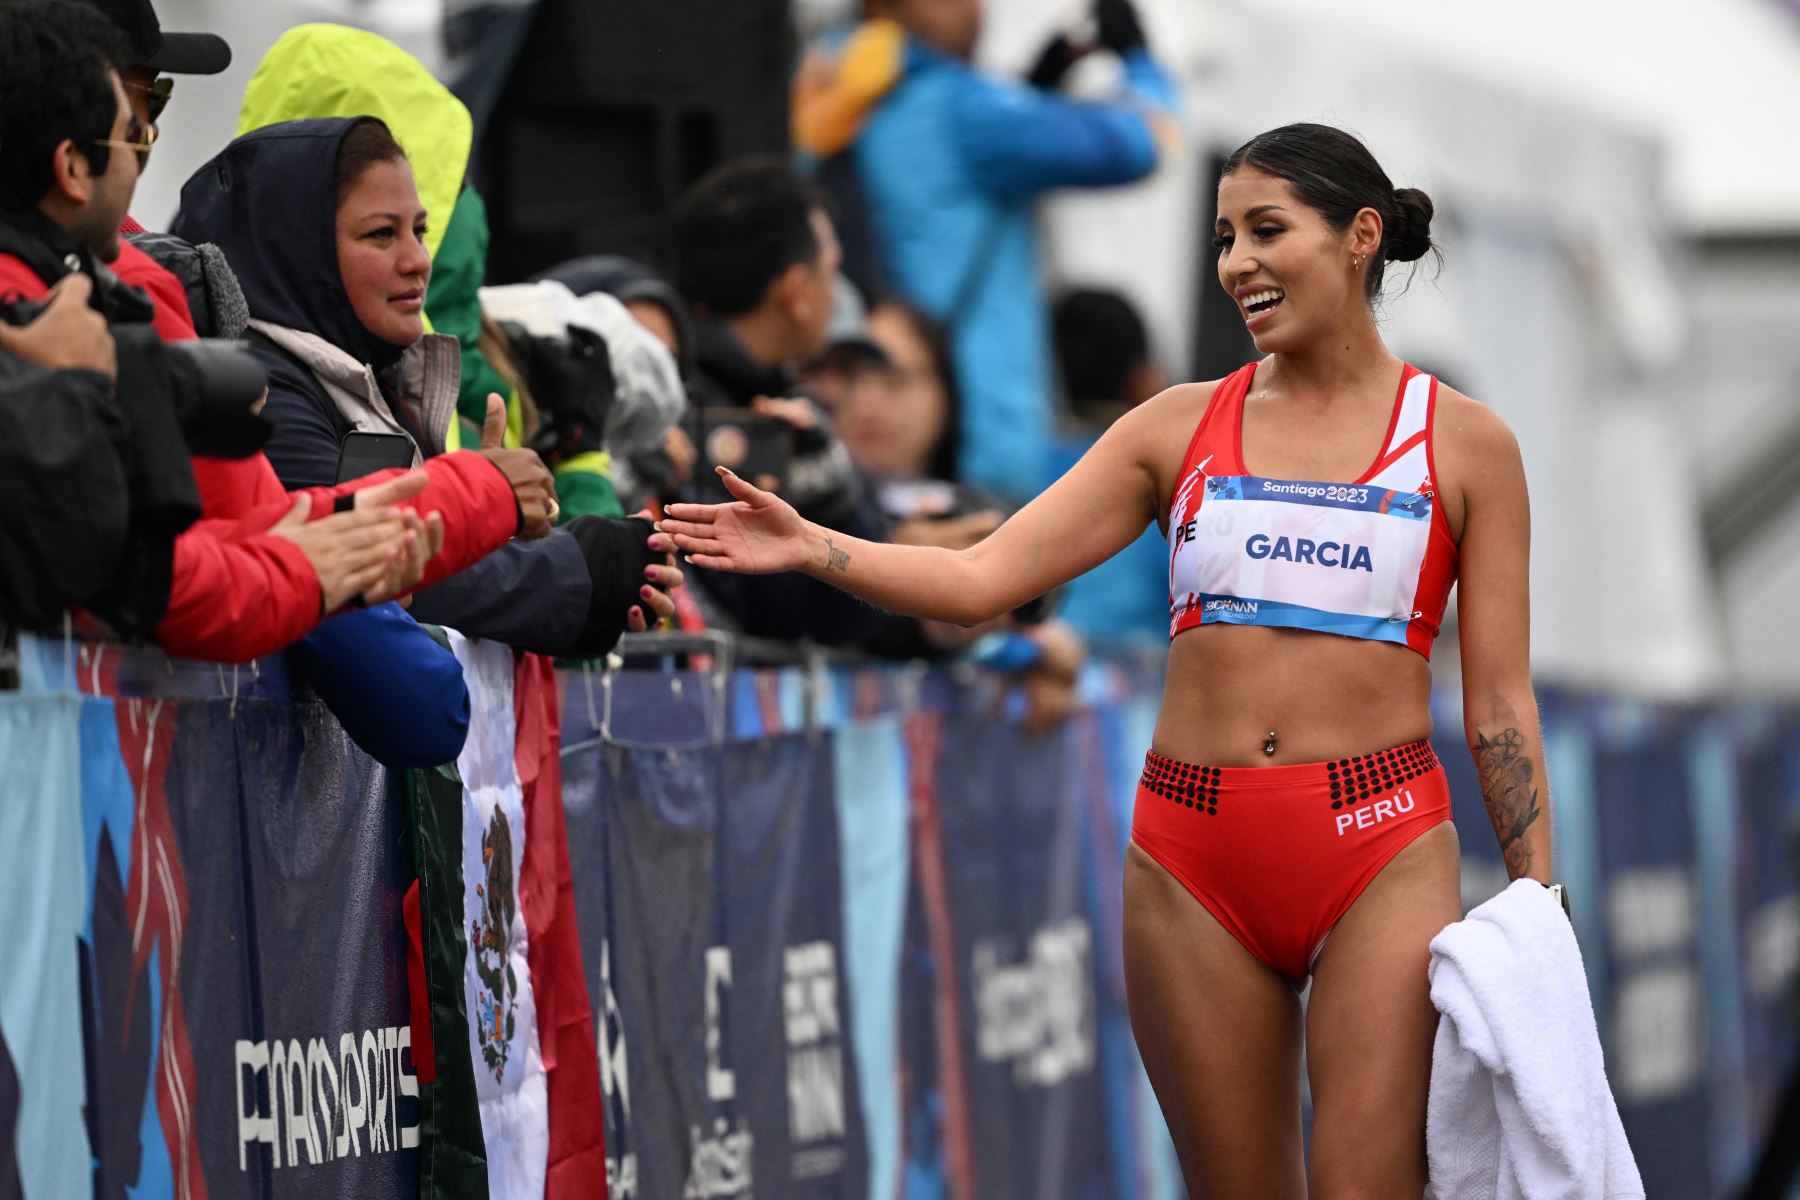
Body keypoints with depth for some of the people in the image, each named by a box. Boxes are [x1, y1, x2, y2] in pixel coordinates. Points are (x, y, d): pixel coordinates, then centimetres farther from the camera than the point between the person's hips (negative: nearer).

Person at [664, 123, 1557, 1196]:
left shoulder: (1463, 442, 5)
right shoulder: (1183, 426, 10)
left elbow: (1499, 699, 5)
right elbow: (982, 578, 3)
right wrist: (810, 548, -11)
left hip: (1378, 849, -3)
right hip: (1197, 856, 3)